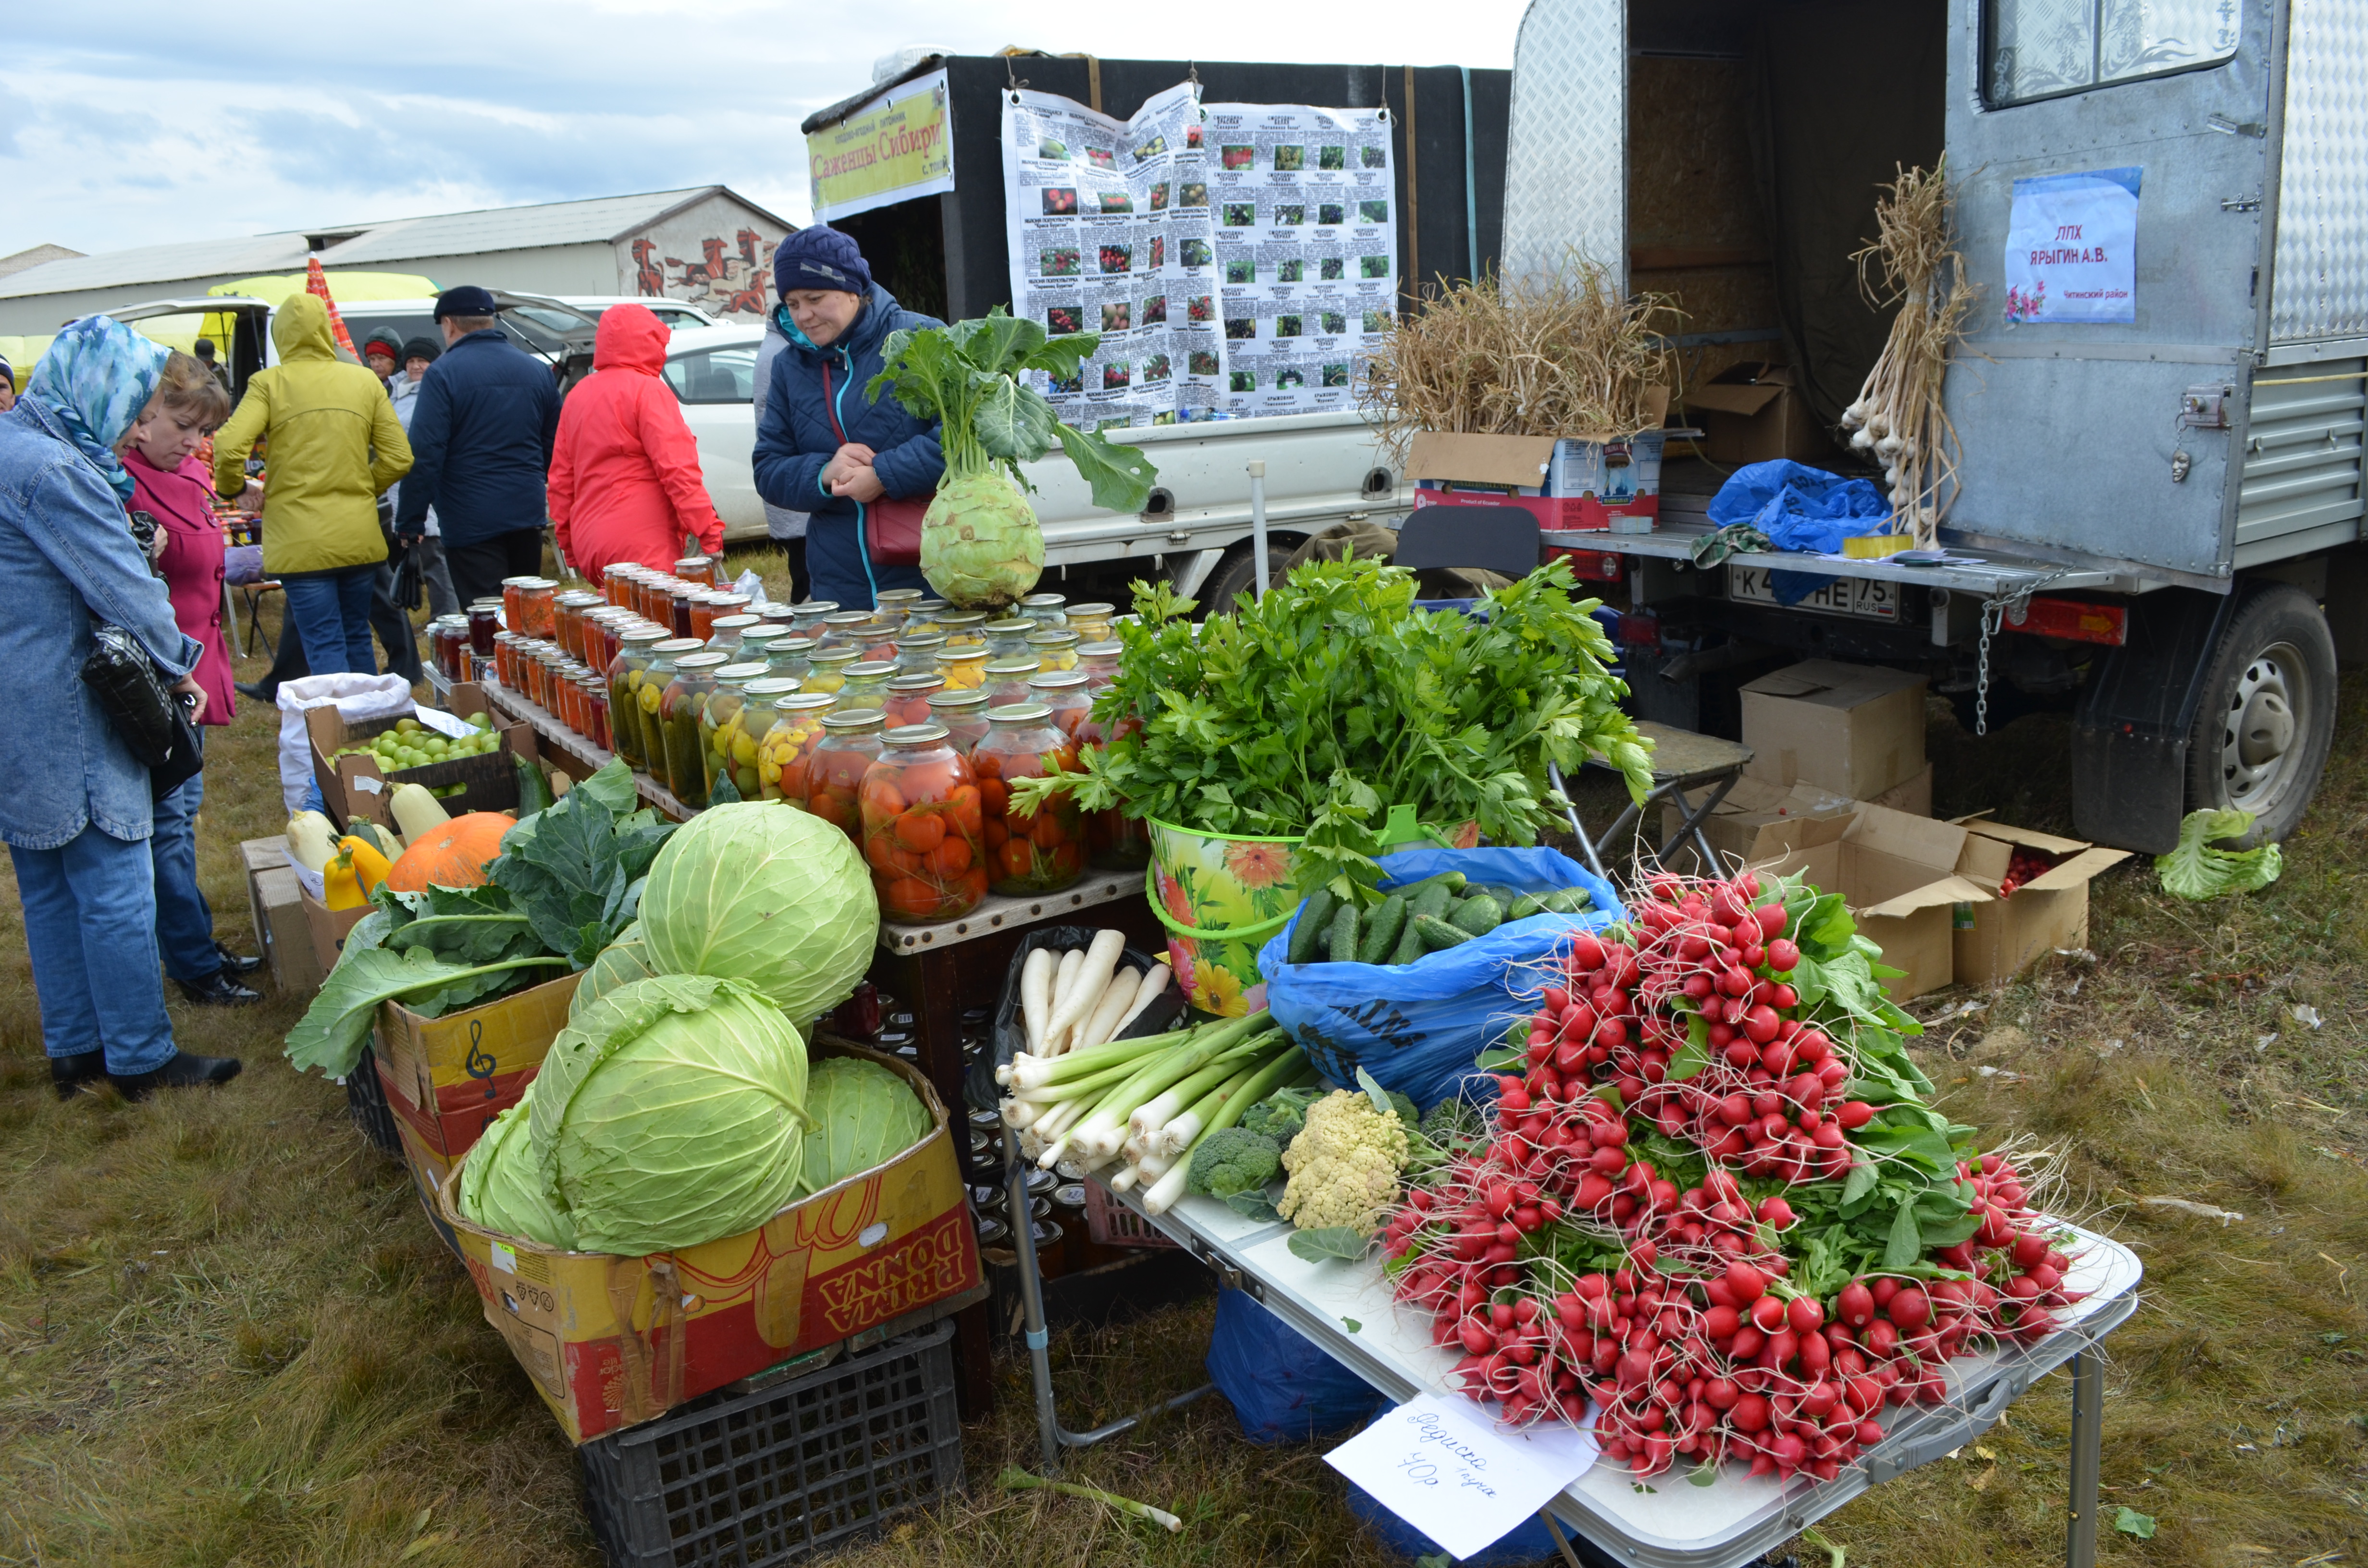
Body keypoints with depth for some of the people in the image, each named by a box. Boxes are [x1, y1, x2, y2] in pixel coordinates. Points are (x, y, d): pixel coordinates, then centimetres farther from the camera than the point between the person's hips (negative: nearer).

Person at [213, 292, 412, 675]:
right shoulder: (365, 381, 4)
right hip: (360, 538, 3)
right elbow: (398, 458, 2)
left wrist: (231, 487, 5)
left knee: (325, 648, 0)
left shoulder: (269, 383, -4)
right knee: (357, 638, 18)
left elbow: (229, 448, -15)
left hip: (300, 541, -3)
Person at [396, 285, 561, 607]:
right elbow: (555, 448, 15)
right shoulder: (537, 370, 9)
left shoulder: (443, 373, -9)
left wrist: (410, 523, -11)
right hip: (528, 516, 6)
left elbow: (425, 455, -14)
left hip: (471, 521, -6)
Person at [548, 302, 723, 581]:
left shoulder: (577, 395, 16)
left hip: (589, 548, 8)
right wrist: (710, 533, -14)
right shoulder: (647, 390, -6)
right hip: (641, 549, -8)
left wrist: (569, 544, 24)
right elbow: (678, 469, -15)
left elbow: (560, 480, 18)